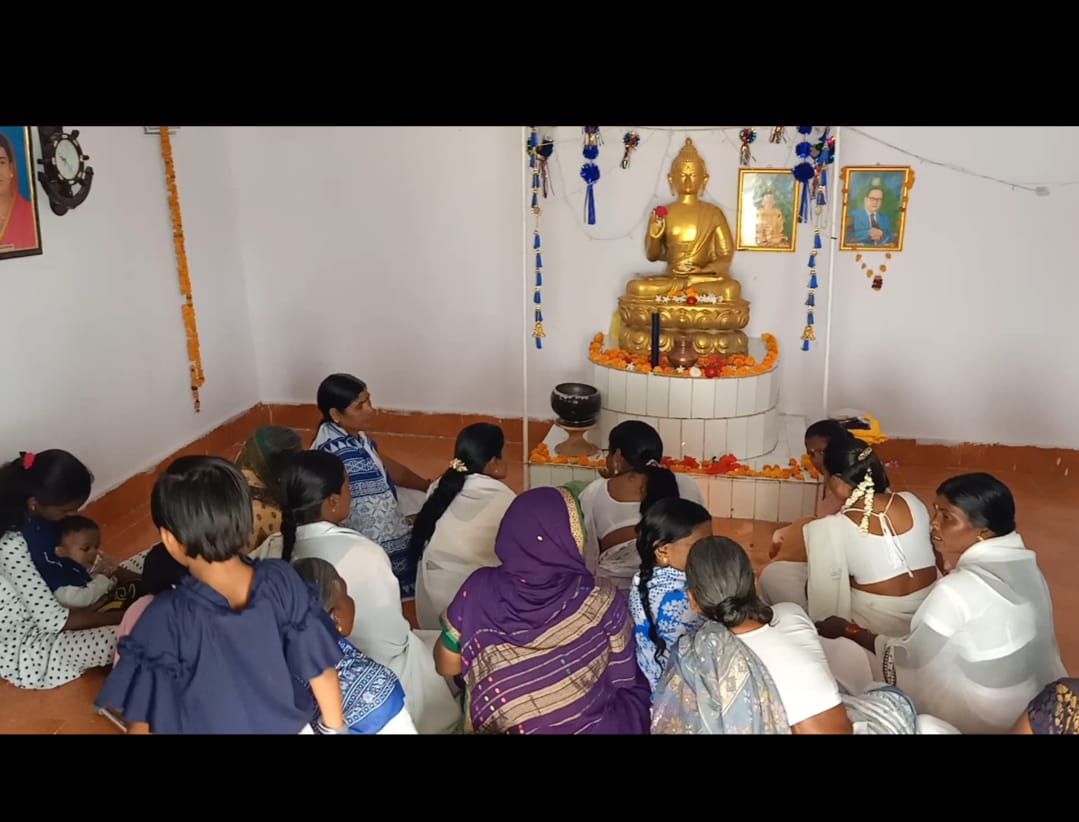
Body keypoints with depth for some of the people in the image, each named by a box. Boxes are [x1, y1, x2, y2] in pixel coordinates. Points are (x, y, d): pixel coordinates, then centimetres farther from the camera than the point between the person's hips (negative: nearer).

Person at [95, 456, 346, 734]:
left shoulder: (167, 619, -29)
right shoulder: (282, 582, -21)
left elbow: (141, 719, -16)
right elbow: (319, 666, -10)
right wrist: (335, 726, 6)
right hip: (290, 726, 3)